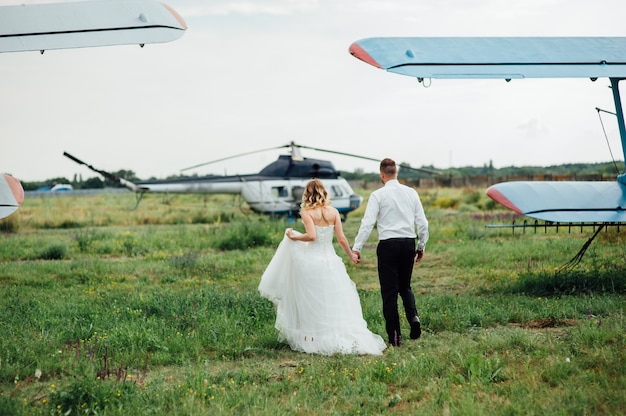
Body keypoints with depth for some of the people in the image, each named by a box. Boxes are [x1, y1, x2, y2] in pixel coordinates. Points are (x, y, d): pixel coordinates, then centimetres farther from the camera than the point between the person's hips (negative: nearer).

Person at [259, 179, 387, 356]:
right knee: (335, 302, 9)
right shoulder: (333, 212, 3)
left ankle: (312, 339, 10)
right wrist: (351, 255, 16)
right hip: (331, 260, 3)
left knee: (312, 303, 7)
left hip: (311, 260, -3)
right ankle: (344, 338, 7)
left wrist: (294, 237, -4)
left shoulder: (307, 213, -7)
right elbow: (341, 239, 1)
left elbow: (311, 236, -20)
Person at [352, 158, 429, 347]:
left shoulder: (378, 195, -6)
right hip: (409, 243, 4)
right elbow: (422, 222, 8)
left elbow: (367, 223, -12)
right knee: (405, 286, 20)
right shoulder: (411, 193, 6)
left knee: (389, 291, 3)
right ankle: (413, 316, -6)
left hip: (388, 245, -4)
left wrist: (356, 248, -10)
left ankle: (395, 336, 3)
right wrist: (421, 246, 19)